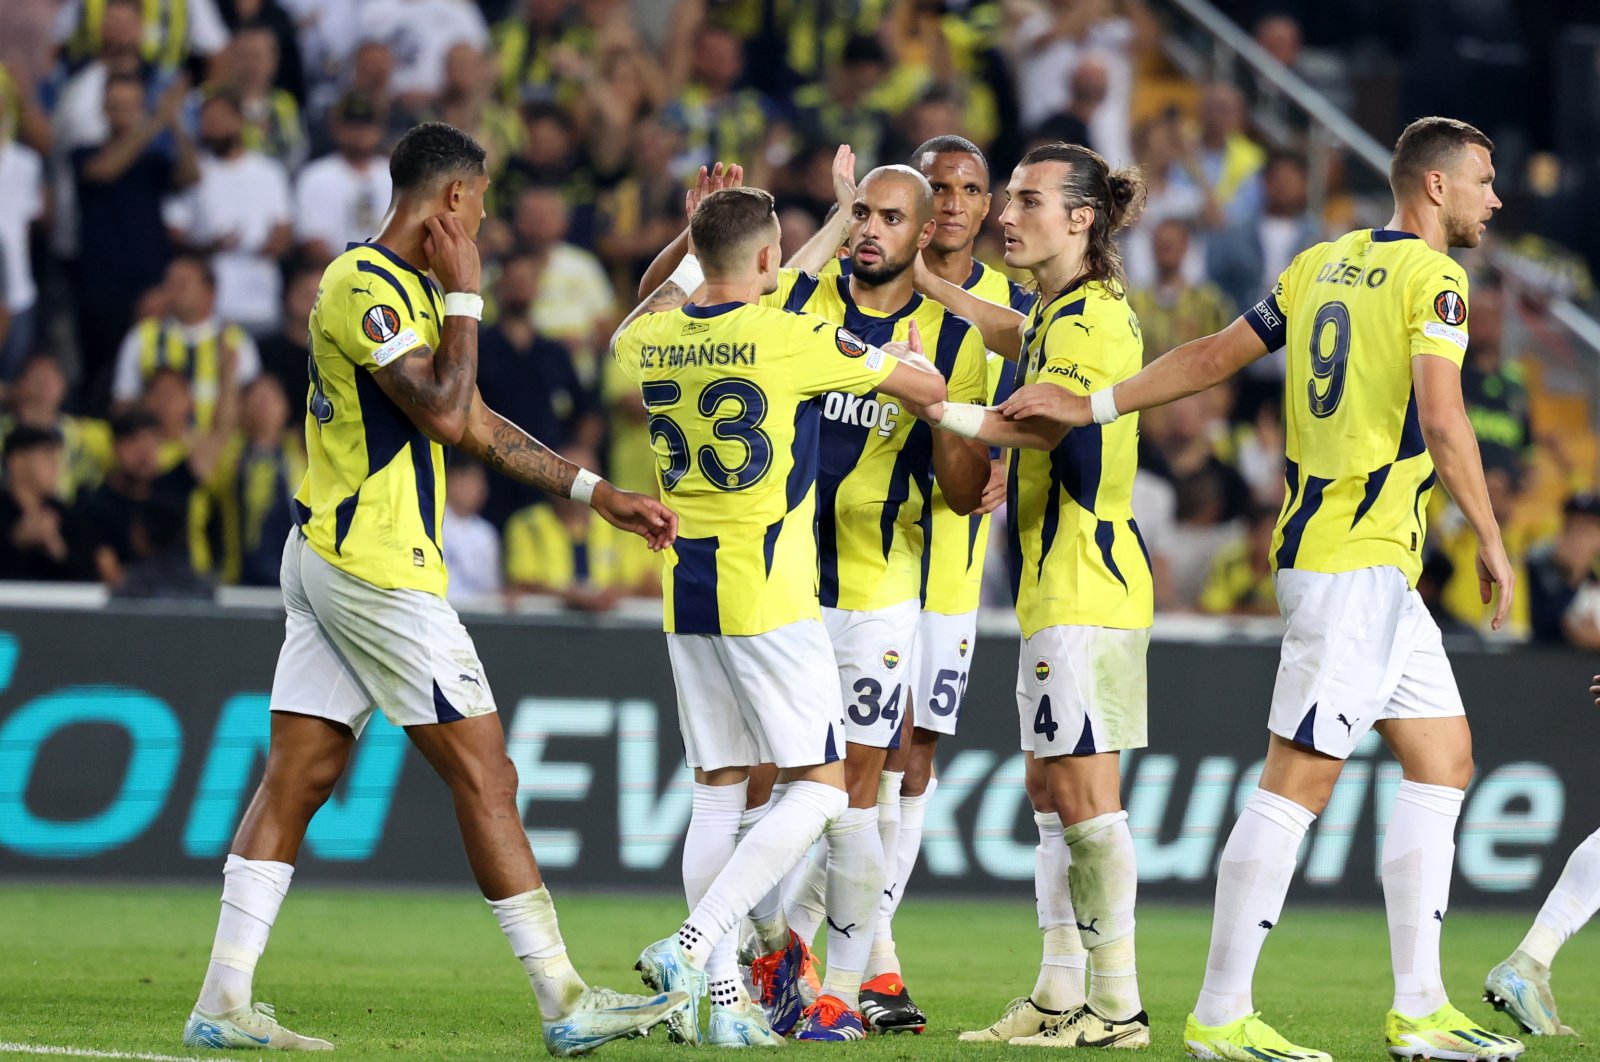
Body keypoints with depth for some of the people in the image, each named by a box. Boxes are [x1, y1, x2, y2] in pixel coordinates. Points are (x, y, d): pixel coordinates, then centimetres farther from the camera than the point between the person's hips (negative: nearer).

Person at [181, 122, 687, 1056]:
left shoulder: (404, 288, 19)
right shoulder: (365, 287, -14)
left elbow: (479, 425, 24)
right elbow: (444, 414, -22)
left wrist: (600, 494, 21)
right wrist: (466, 294, -13)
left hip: (330, 559, 10)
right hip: (376, 566, -10)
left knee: (297, 778, 5)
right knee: (486, 777, -6)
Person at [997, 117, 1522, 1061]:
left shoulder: (1322, 265, 14)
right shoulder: (1433, 279, -9)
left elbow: (1215, 356, 14)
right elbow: (1442, 422, -18)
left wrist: (1093, 407, 19)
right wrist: (1492, 543, -12)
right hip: (1360, 562, -9)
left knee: (1443, 763, 12)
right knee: (1300, 780, -8)